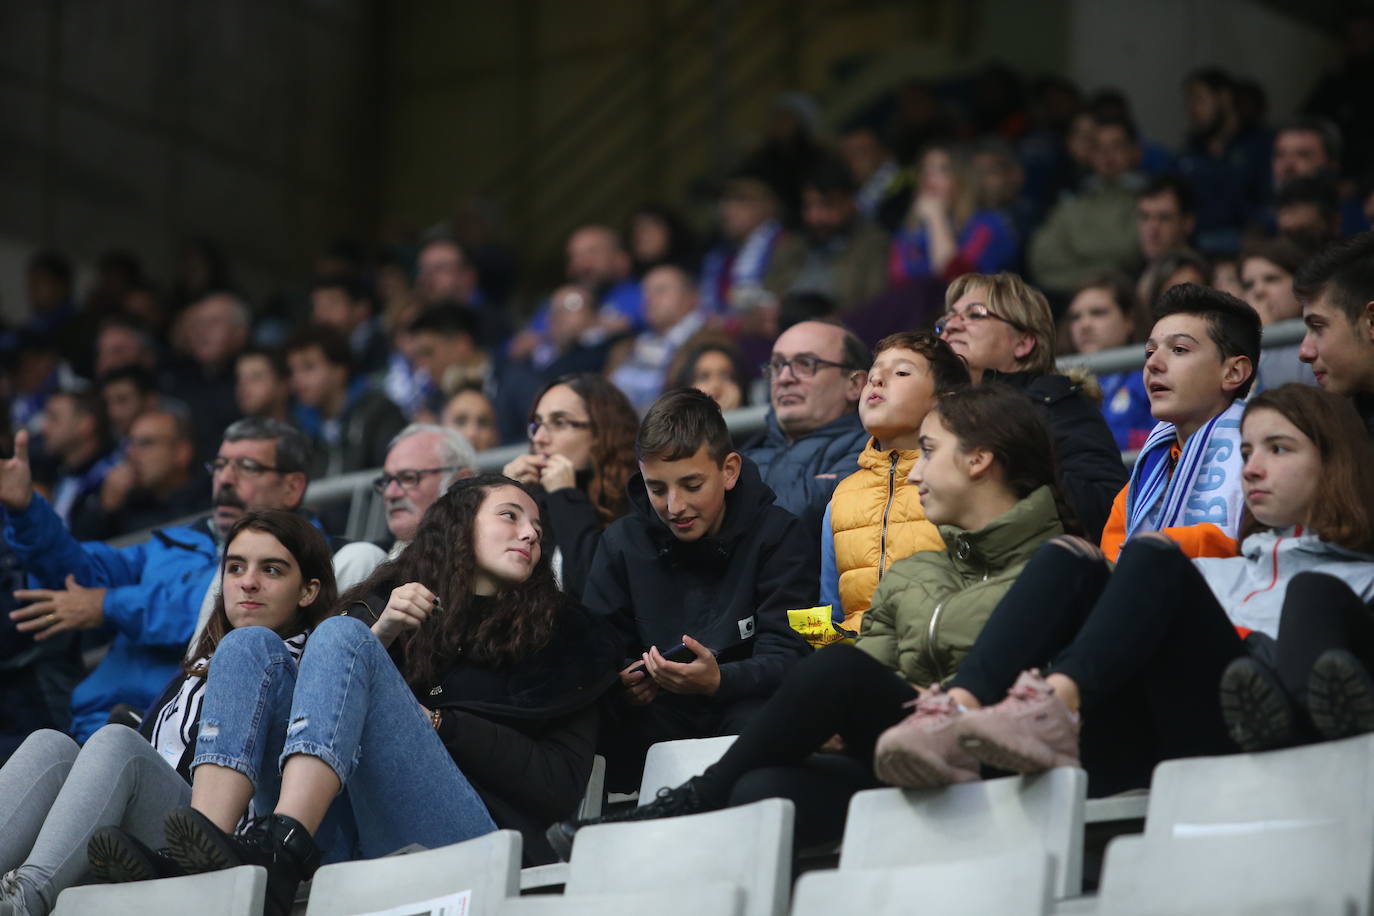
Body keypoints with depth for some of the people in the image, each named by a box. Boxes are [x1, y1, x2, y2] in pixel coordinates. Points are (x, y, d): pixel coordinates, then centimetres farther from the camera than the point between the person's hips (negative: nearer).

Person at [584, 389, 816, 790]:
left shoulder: (777, 535, -2)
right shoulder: (622, 543, 8)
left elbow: (785, 656, -11)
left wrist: (717, 680, -33)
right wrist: (622, 685, -23)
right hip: (656, 717, 2)